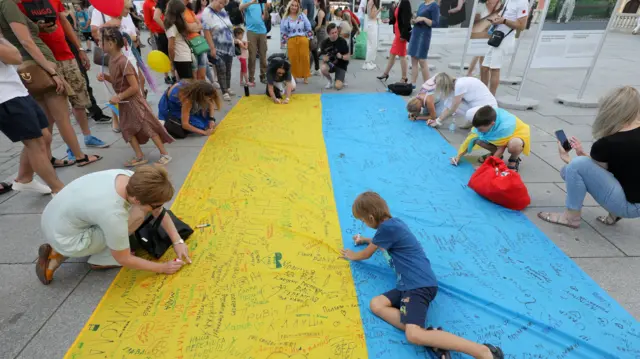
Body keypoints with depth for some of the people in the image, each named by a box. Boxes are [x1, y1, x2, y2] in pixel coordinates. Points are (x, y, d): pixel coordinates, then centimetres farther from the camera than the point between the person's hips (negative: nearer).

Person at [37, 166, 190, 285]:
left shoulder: (132, 178, -17)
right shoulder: (113, 214, -34)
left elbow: (159, 212, -3)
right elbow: (124, 260, -18)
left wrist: (178, 241, -7)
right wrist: (163, 267, -9)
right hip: (64, 238, -8)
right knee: (137, 215, -20)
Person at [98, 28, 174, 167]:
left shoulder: (123, 62, -22)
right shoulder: (112, 60, 5)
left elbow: (134, 87, -24)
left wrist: (119, 97, -18)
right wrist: (105, 77, 0)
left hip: (133, 101, -9)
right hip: (124, 103, 9)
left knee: (148, 128, -3)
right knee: (127, 129, 10)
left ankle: (164, 154, 6)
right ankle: (140, 157, 18)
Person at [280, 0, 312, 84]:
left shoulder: (302, 15, 9)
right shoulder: (285, 18, 6)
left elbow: (308, 27, 9)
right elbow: (283, 31, 8)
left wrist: (308, 37, 4)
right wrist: (283, 41, 4)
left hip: (302, 39, 0)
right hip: (291, 41, 0)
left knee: (304, 57, 0)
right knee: (293, 59, -1)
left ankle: (305, 77, 9)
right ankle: (293, 77, 10)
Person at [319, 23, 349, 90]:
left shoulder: (342, 41, -13)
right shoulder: (325, 43, -7)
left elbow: (348, 57, -8)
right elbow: (323, 57, -2)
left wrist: (341, 56, -30)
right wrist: (325, 58, -26)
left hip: (341, 65, -3)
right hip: (330, 64, 3)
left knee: (338, 86, -22)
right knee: (323, 68, -34)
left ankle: (342, 79, 18)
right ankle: (330, 81, 0)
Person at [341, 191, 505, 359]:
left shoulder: (386, 227, -13)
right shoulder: (393, 222, 15)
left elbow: (366, 255, 5)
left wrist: (352, 255, 24)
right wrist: (365, 239, 46)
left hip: (419, 285, -10)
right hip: (410, 284, 10)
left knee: (414, 335, -22)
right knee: (376, 304, -3)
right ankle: (430, 338, -13)